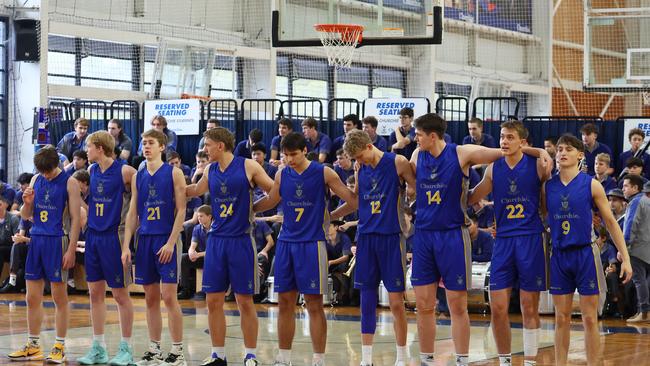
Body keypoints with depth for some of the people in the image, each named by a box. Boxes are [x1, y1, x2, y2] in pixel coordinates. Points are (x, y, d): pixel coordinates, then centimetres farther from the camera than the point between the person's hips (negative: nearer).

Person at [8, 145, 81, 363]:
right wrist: (27, 203, -6)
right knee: (32, 298, 7)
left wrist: (71, 250, -13)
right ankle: (33, 346, 16)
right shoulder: (36, 180, 10)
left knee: (59, 297, 1)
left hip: (57, 241, -5)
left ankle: (60, 347, 8)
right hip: (36, 239, 5)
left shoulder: (69, 183, -5)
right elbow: (25, 216, 16)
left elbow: (75, 218, -7)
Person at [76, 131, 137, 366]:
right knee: (95, 292, 8)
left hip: (114, 236, -6)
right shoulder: (91, 171, 8)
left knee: (120, 294, 1)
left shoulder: (125, 171, -11)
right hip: (93, 235, 6)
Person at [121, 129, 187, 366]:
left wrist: (171, 242, -15)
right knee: (151, 298, 8)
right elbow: (132, 213, 12)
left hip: (166, 241, -5)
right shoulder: (138, 177, 11)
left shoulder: (173, 173, -3)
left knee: (169, 296, -7)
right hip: (145, 240, 5)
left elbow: (181, 210, -7)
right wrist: (126, 246, 5)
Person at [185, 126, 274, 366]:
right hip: (216, 240, 4)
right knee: (213, 301, 4)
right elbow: (195, 191, 26)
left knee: (245, 301, 1)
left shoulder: (248, 167, -7)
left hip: (241, 241, -4)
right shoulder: (210, 171, 7)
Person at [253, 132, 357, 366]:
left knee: (314, 304, -2)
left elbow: (353, 200, -4)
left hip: (312, 244, -4)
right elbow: (270, 201, 23)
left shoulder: (323, 173, -6)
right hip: (286, 242, 4)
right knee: (285, 302, 7)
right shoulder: (282, 175, 6)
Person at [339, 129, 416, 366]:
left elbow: (417, 190, -1)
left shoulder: (397, 163, -5)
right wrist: (329, 216, 19)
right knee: (367, 300, 5)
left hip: (391, 237, -4)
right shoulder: (361, 170, 9)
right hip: (366, 237, 4)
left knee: (396, 301, -1)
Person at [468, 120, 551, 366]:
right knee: (497, 308, 0)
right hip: (503, 241, 3)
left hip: (530, 239, -3)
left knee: (529, 308, 3)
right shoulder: (493, 168, 6)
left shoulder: (538, 166, -4)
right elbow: (472, 199, 12)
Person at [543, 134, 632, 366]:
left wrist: (625, 258, -3)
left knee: (590, 319, 0)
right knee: (562, 318, 7)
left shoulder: (591, 185, -3)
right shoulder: (547, 186, 5)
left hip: (585, 254, -2)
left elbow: (610, 222, 0)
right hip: (559, 256, 3)